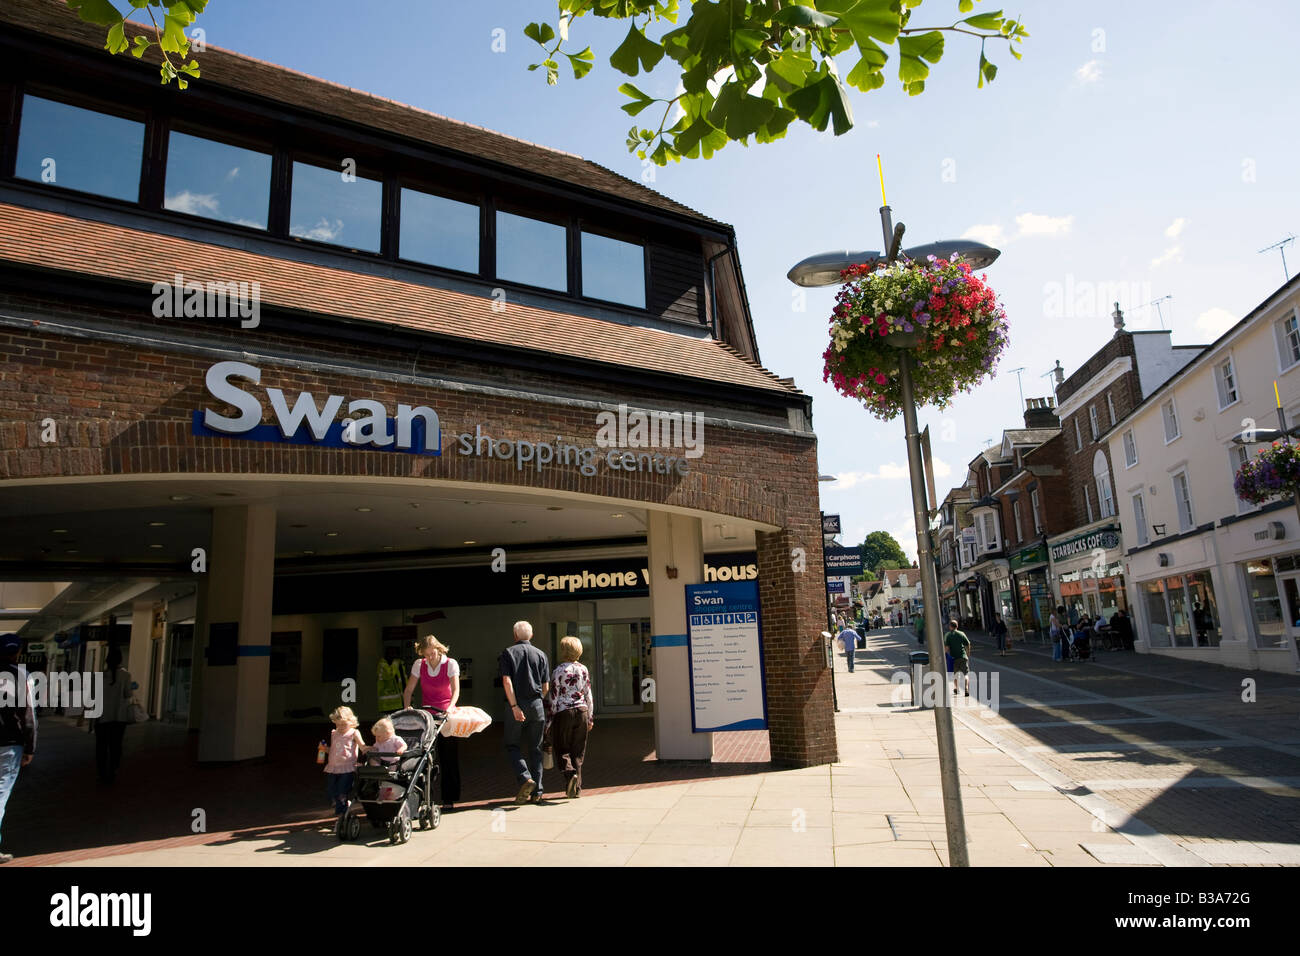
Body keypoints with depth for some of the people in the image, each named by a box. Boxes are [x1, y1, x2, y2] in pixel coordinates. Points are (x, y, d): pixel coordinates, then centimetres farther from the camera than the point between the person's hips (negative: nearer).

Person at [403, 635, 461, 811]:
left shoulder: (450, 664, -5)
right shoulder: (419, 664, 3)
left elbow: (456, 690, -13)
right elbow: (408, 690, 6)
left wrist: (450, 708, -30)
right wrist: (407, 708, -11)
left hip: (446, 714, -2)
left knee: (448, 759, -1)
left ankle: (449, 800, 7)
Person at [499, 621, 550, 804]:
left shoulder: (508, 653, 2)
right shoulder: (540, 655, 8)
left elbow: (507, 681, -11)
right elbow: (546, 687, 5)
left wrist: (514, 706, -14)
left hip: (517, 706, -3)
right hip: (537, 705, 3)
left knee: (512, 746, 10)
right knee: (535, 749, 10)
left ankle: (525, 778, -11)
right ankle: (536, 792, 9)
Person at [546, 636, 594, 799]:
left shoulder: (559, 671, -7)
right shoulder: (583, 670, 5)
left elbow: (553, 699, -7)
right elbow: (589, 696, 8)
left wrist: (548, 722, -1)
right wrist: (590, 718, 16)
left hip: (563, 712, -4)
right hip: (582, 712, 4)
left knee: (561, 750, 7)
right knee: (578, 751, 10)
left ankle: (570, 772, -19)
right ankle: (576, 789, 10)